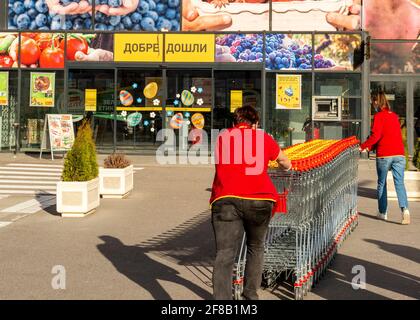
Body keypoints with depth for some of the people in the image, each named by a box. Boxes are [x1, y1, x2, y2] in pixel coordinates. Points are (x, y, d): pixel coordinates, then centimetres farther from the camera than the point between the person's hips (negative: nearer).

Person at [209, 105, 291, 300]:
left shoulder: (222, 138, 19)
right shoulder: (263, 138, 17)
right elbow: (286, 163, 34)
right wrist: (286, 167, 58)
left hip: (226, 198, 0)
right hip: (258, 199, 0)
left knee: (224, 254, -6)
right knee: (255, 248, 21)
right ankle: (250, 295, 28)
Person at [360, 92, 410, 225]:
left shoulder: (379, 116, -4)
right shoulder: (394, 116, 18)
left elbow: (376, 136, -14)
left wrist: (362, 147, -5)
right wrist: (370, 147, 21)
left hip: (384, 155, -5)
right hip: (399, 154, 5)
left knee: (381, 183, 11)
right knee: (399, 183, -2)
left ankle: (383, 212, 18)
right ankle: (404, 209, -22)